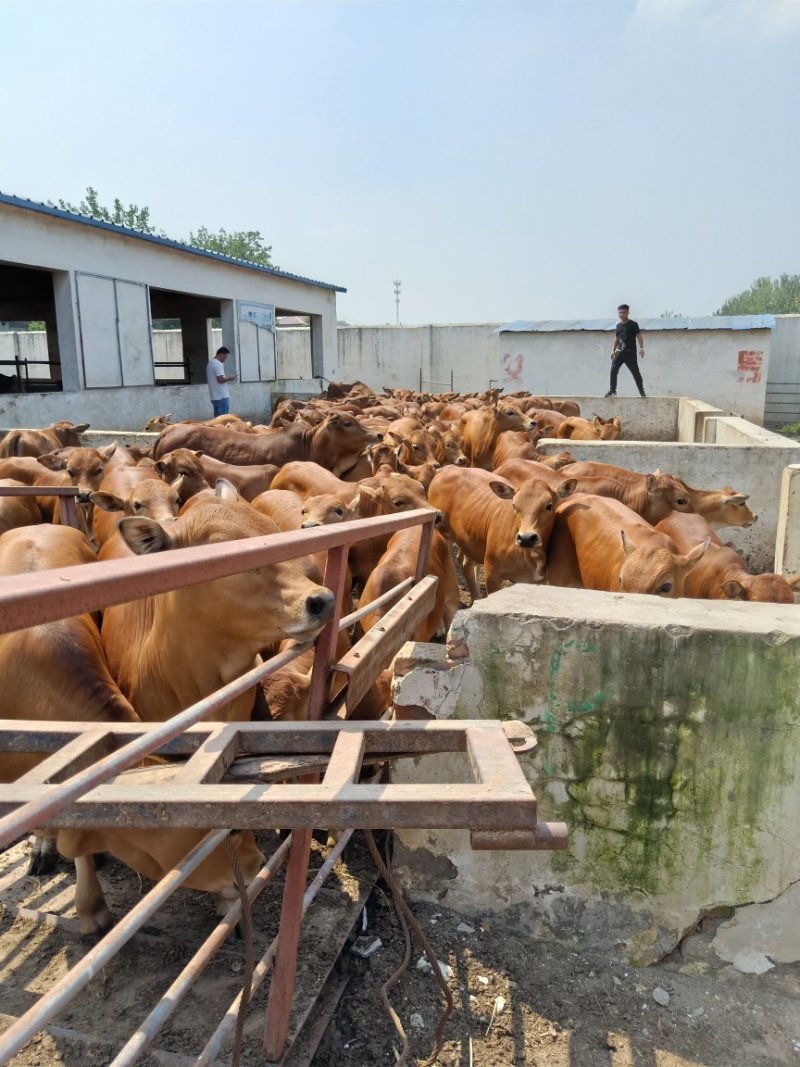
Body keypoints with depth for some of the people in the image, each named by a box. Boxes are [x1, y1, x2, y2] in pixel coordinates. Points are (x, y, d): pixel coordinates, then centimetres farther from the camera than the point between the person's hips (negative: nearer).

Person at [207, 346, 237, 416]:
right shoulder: (218, 364, -13)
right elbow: (220, 379, -21)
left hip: (214, 396, 10)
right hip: (222, 396, -10)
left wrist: (226, 377, 17)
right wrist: (229, 378, -5)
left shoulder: (210, 363, 17)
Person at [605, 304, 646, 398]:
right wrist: (613, 350, 19)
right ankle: (613, 390, 6)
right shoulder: (618, 325, 11)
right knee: (613, 370, -4)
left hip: (630, 352, -5)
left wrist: (641, 348, -21)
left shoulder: (633, 324, -6)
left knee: (635, 372, -4)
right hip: (620, 352, 5)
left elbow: (639, 336, -10)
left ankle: (642, 391, 6)